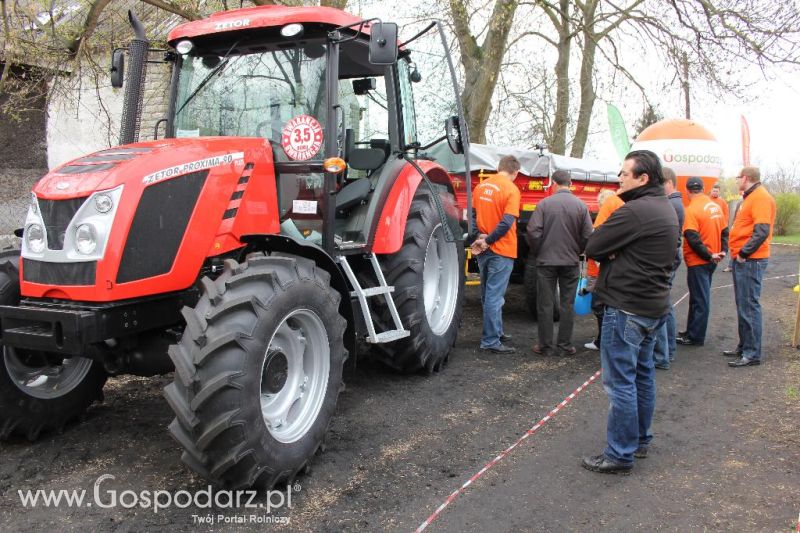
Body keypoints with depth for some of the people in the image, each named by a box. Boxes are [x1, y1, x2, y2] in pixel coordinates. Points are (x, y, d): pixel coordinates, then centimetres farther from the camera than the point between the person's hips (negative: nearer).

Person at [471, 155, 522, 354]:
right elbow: (506, 223, -21)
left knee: (488, 294, 17)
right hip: (501, 251, -7)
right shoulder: (511, 189, -14)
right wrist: (487, 240, -15)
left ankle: (495, 332, 29)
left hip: (484, 250, 7)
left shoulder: (482, 185, 7)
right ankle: (490, 341, 1)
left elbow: (472, 214, 8)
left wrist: (479, 237, -2)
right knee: (494, 296, -3)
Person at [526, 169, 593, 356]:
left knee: (545, 304, 7)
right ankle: (565, 346, 15)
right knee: (567, 304, 10)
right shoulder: (581, 206, -4)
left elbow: (533, 231, -12)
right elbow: (588, 235, -6)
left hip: (546, 261, -1)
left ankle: (545, 346, 11)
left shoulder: (544, 203, -8)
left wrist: (537, 252, 4)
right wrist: (577, 252, 12)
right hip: (571, 262, 2)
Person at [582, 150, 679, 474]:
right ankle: (640, 440, 31)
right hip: (654, 305, 10)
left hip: (627, 308, -10)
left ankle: (620, 455, 5)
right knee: (642, 374, 19)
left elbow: (592, 247, -18)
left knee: (620, 381, -3)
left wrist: (610, 254, 0)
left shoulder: (635, 211, -20)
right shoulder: (666, 209, 13)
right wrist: (617, 255, -5)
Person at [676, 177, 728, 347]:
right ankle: (692, 331, 26)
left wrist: (708, 255, -15)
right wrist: (722, 251, 7)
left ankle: (695, 337, 8)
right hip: (710, 261, 8)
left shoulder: (692, 209, -17)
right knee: (700, 297, 16)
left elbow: (692, 238, -23)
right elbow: (724, 231, 12)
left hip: (698, 262, -8)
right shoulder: (715, 206, 7)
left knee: (699, 299, -1)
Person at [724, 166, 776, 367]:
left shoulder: (761, 197, -14)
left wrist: (743, 254, -19)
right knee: (743, 305, 15)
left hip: (750, 261, -10)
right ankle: (744, 346, 25)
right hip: (742, 260, 10)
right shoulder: (750, 198, 17)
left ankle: (752, 354, -1)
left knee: (749, 306, -7)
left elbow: (762, 232, -23)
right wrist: (738, 253, 13)